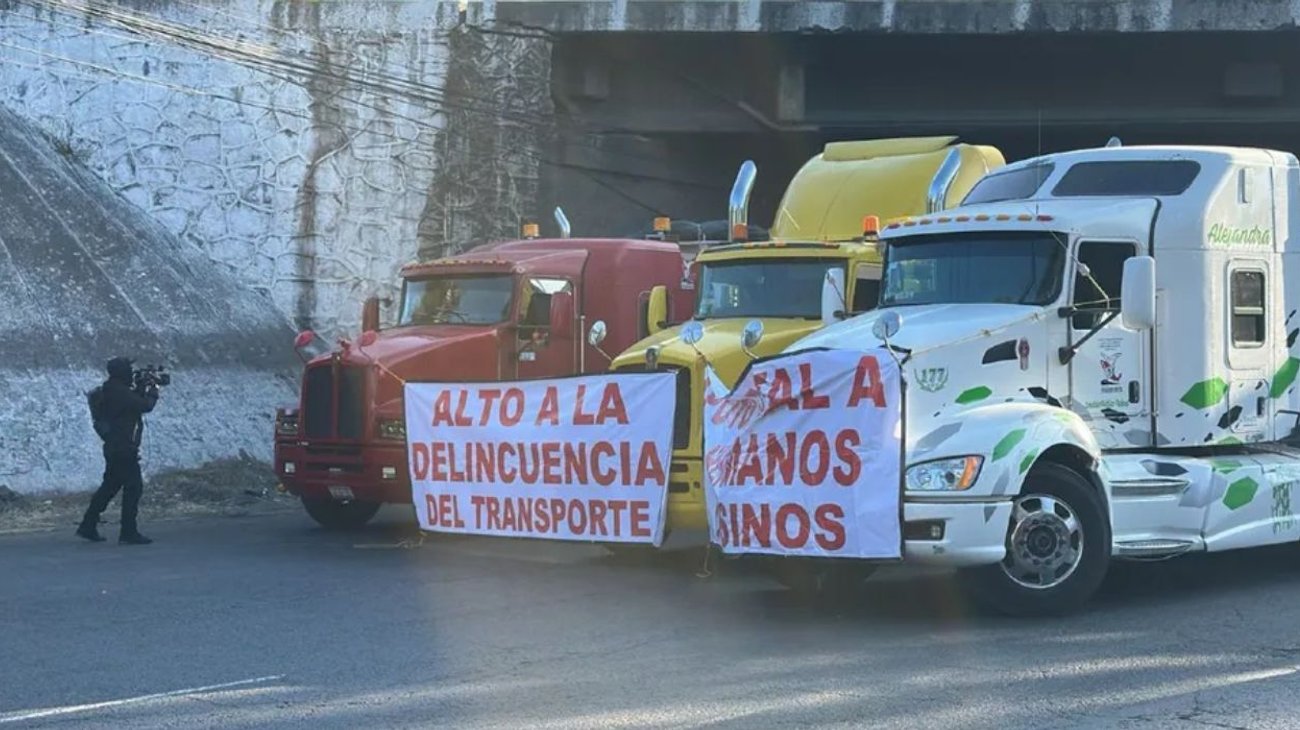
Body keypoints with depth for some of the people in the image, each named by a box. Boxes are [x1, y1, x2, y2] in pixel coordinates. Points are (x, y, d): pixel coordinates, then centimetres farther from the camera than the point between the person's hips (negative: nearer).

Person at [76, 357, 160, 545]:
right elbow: (145, 406, -20)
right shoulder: (119, 392, -18)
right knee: (133, 487, -7)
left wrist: (142, 390, 6)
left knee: (110, 486, 17)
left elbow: (136, 402, 20)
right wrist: (153, 391, -2)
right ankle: (128, 533, -8)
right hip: (123, 448, -10)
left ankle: (88, 527, 21)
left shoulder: (112, 390, 12)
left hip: (114, 447, 10)